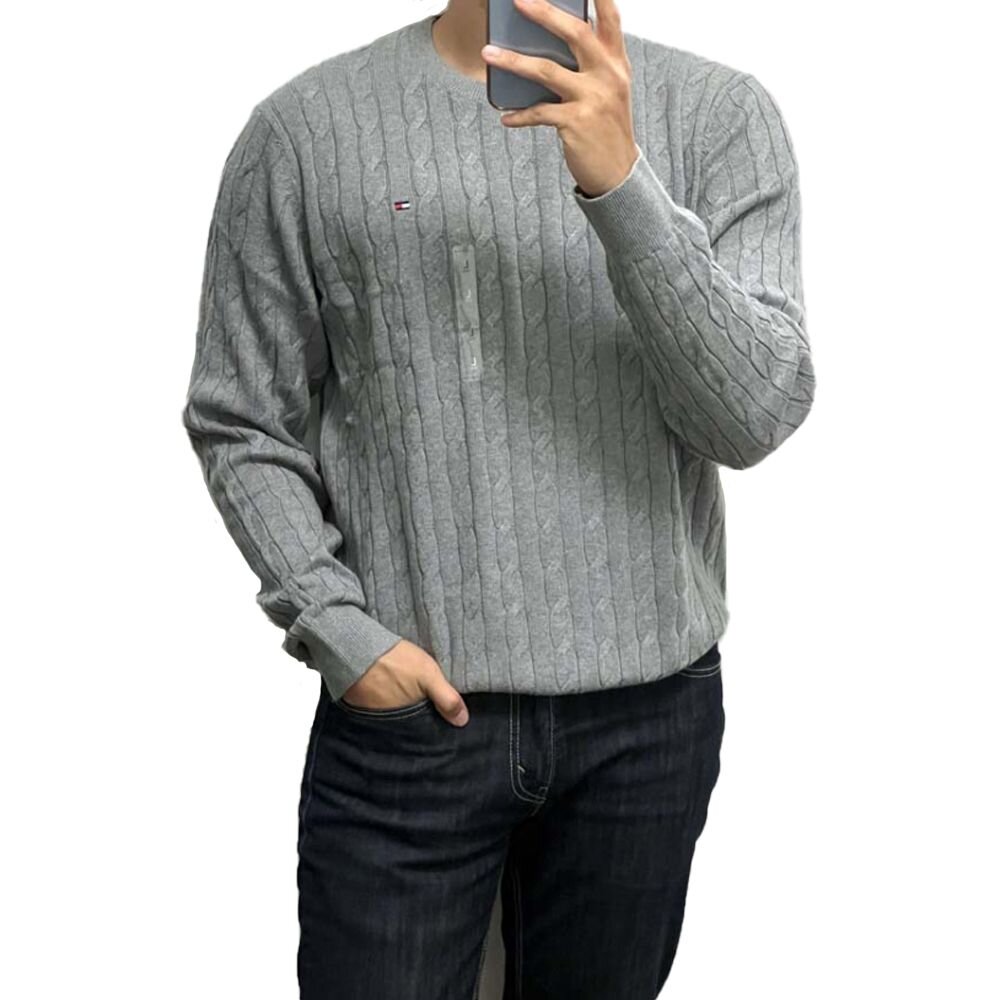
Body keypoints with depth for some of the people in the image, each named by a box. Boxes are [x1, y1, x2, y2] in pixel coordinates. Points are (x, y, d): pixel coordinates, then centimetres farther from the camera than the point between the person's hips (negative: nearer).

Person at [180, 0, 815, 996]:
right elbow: (241, 425, 2)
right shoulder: (306, 127, -4)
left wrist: (622, 184, -24)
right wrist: (337, 628, -9)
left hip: (651, 708, 2)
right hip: (407, 703, -1)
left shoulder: (719, 115, -2)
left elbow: (758, 416, -12)